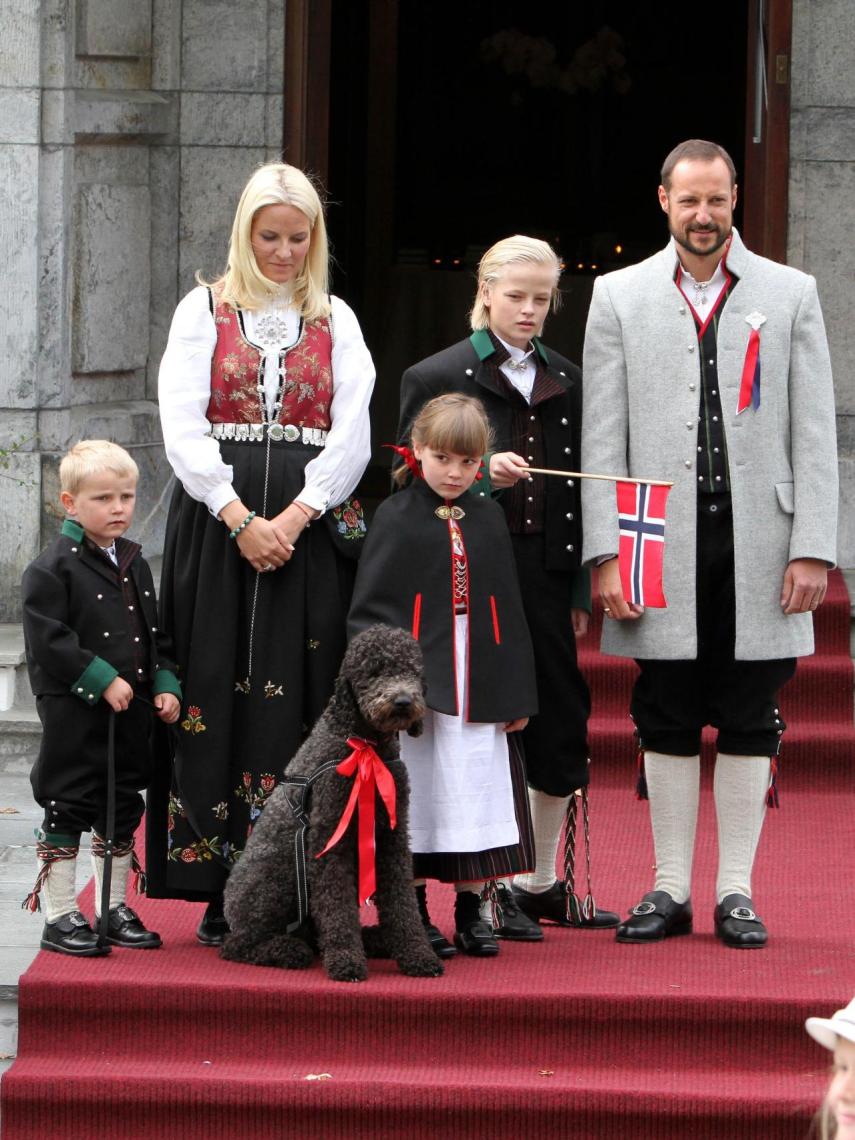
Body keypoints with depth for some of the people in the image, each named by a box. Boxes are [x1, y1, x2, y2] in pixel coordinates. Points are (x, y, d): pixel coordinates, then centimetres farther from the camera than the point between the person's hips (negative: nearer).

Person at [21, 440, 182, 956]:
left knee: (123, 813, 13)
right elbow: (49, 641, -18)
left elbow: (156, 634, 19)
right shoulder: (52, 569, -11)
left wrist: (165, 685, 5)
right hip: (73, 715, -7)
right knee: (66, 811, -1)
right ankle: (60, 916, 5)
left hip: (132, 716, 7)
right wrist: (102, 680, -21)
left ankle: (116, 909, 24)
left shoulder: (136, 565, 13)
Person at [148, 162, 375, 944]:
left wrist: (295, 518, -11)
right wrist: (241, 520, -13)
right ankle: (223, 895, -3)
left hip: (311, 526, 1)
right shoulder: (205, 311, 8)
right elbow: (184, 430, -2)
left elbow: (352, 435, 3)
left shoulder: (336, 322, 12)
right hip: (216, 523, -1)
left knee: (302, 699, -4)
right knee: (220, 697, -5)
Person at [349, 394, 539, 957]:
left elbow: (509, 610, 13)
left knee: (477, 793, 4)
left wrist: (516, 692, 8)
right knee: (415, 797, -1)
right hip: (414, 684, -3)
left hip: (479, 689, 3)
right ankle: (415, 915, 8)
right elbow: (371, 608, -2)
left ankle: (472, 911, 14)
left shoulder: (488, 518, 11)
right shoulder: (396, 518, 1)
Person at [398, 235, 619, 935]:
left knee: (563, 727, 6)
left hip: (545, 577, 5)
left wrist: (580, 589, 10)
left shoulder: (566, 380, 14)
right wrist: (481, 475, -19)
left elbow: (578, 491, 14)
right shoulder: (439, 376, -1)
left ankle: (541, 883, 20)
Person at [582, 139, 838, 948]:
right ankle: (669, 890, 13)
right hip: (662, 546, 0)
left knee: (749, 724, 2)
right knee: (667, 723, 5)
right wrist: (606, 553, -4)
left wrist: (813, 548, -5)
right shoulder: (620, 296, 8)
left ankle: (736, 893, 10)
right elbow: (601, 436, 4)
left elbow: (814, 433, 4)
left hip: (758, 544, 0)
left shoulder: (790, 294, 7)